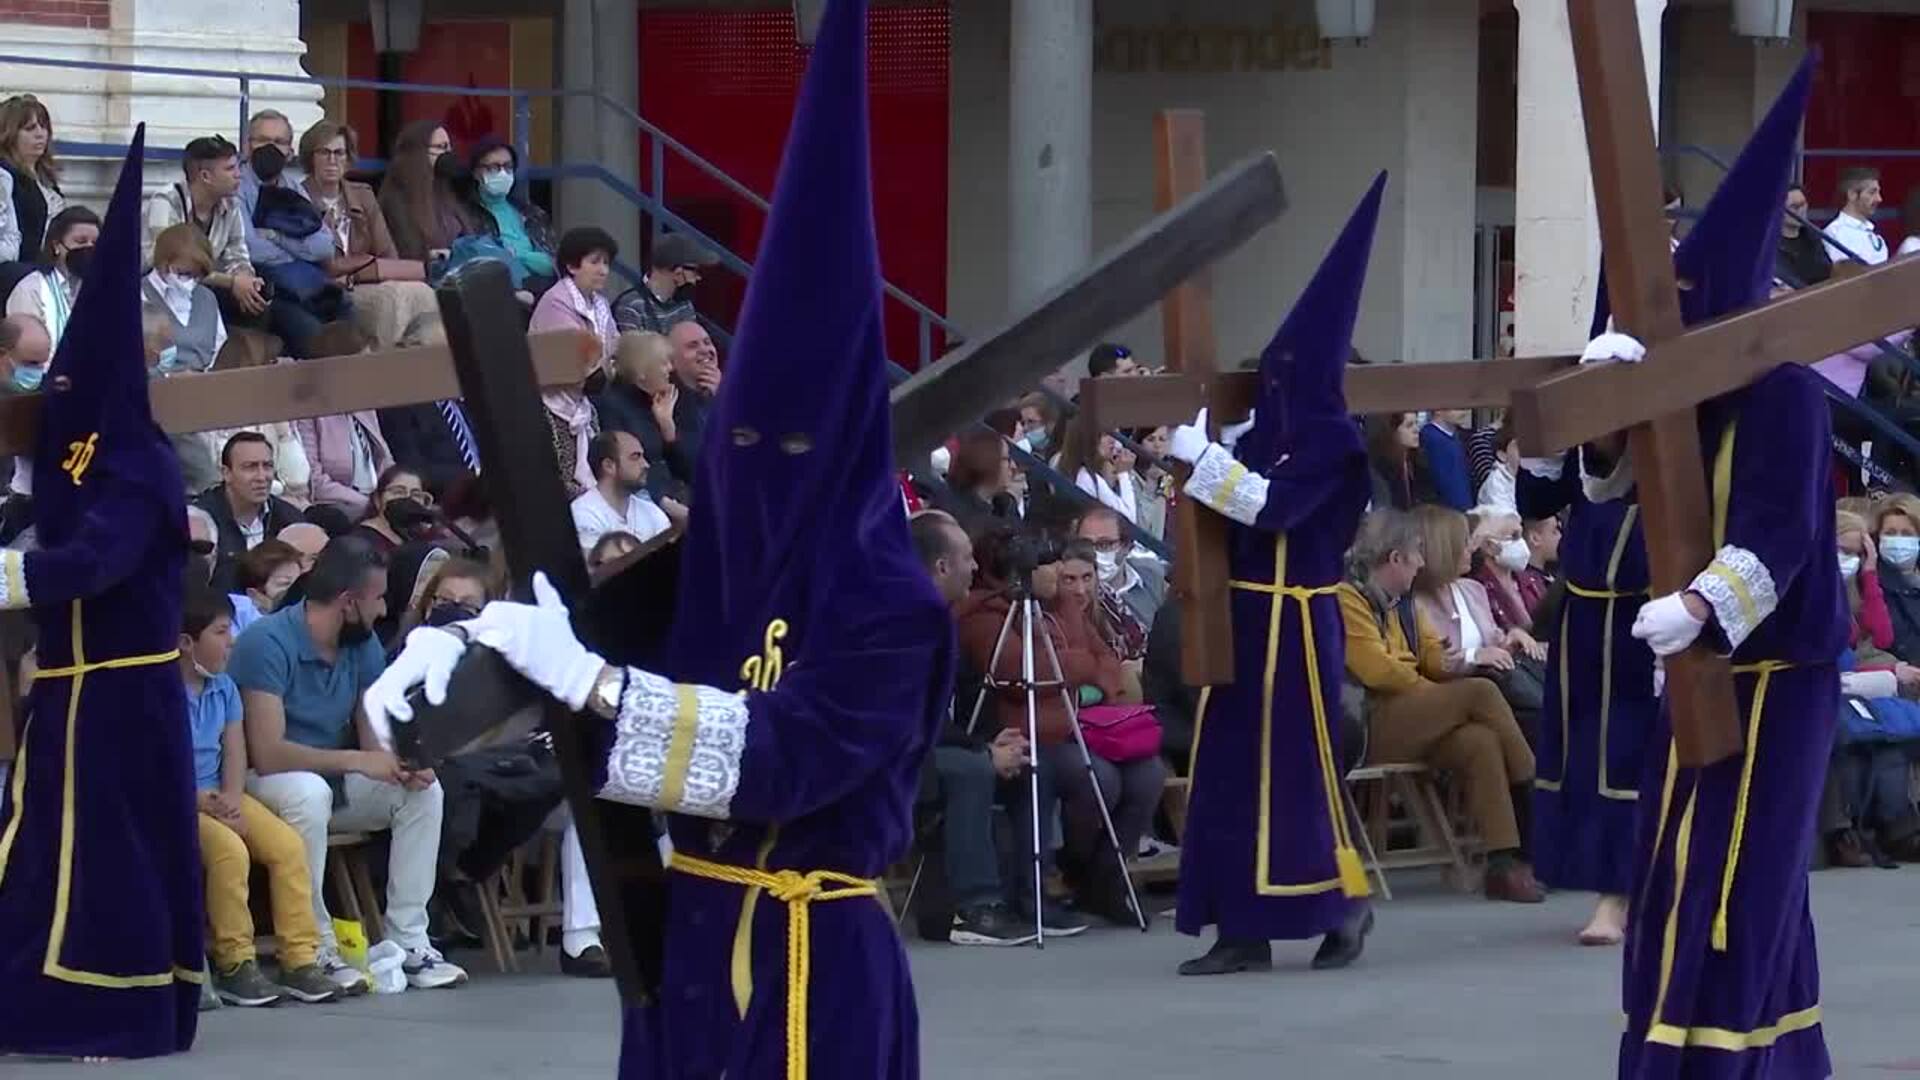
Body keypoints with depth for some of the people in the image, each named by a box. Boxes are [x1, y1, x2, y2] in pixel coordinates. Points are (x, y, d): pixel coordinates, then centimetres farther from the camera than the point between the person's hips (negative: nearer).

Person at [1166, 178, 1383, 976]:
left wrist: (1202, 457, -20)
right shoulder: (1269, 429, 11)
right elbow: (1239, 496, 22)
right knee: (1234, 767, 6)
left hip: (1293, 623, -8)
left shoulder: (1330, 443, -12)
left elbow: (1273, 506, -23)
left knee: (1296, 764, -1)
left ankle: (1344, 901, 16)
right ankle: (1243, 928, 8)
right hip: (1244, 612, 8)